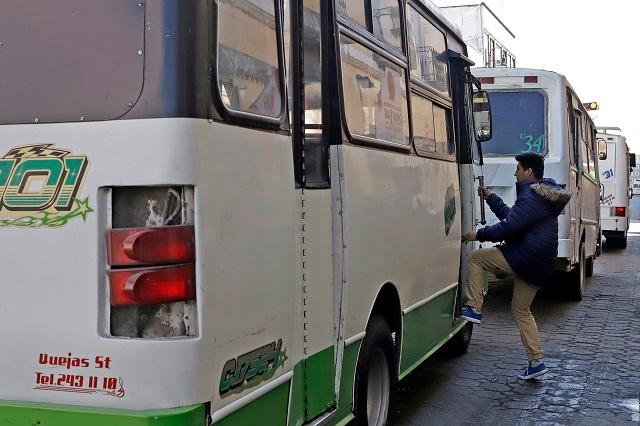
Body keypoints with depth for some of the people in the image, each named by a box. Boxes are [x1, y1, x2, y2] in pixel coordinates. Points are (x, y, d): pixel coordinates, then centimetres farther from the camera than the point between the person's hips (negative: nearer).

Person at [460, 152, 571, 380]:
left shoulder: (531, 197, -15)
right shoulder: (541, 194, 19)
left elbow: (509, 226, -21)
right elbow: (511, 216, 26)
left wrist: (478, 235, -10)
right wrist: (490, 197, 28)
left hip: (524, 258, -10)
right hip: (538, 266, 10)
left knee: (476, 257, 1)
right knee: (521, 310, 16)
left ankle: (474, 308, -1)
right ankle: (536, 361, 14)